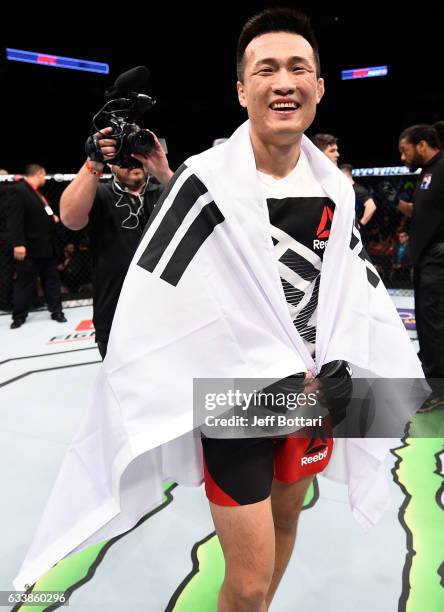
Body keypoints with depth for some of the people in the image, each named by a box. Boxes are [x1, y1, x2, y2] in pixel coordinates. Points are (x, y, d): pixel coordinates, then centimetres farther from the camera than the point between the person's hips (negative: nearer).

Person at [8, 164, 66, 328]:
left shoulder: (38, 193, 15)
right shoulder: (18, 190, -13)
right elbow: (15, 219, -20)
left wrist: (53, 218, 10)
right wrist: (18, 244, -26)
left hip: (47, 247, 9)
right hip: (30, 247, -9)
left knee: (52, 280, 11)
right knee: (24, 283, 2)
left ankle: (56, 311, 20)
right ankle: (19, 316, 13)